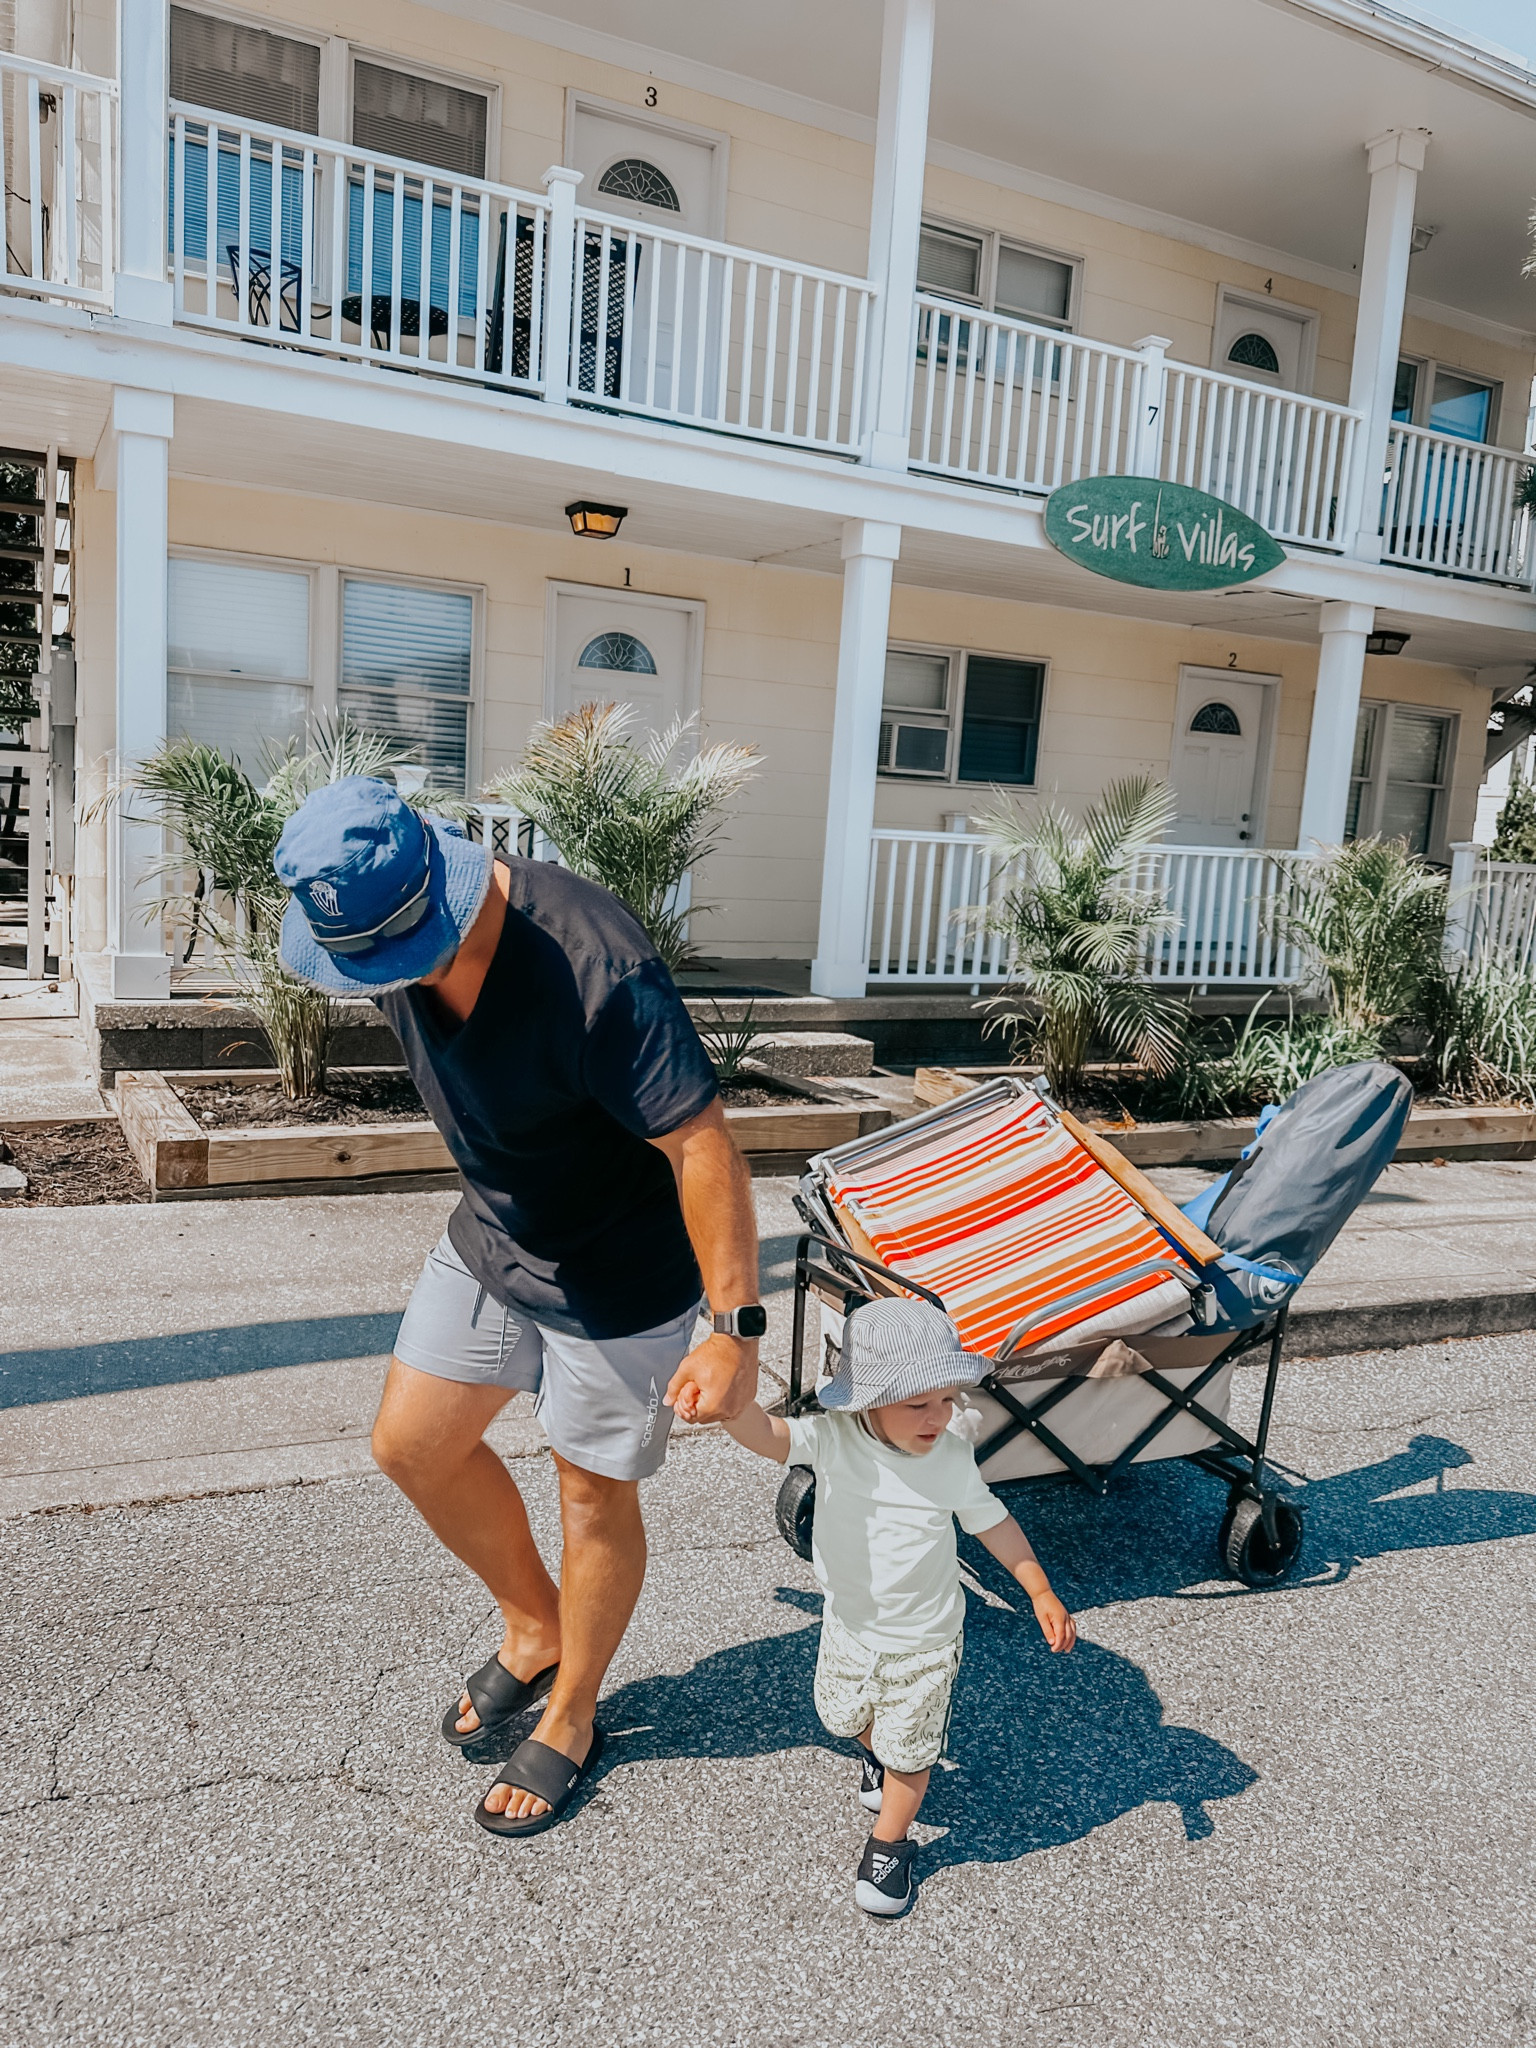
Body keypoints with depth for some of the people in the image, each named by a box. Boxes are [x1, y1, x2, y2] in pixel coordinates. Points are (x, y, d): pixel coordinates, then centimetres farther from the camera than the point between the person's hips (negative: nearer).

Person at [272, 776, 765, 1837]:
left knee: (594, 1497, 10)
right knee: (414, 1444, 13)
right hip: (492, 1234, 8)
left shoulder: (595, 970, -36)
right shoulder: (380, 923, -10)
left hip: (617, 1272, -7)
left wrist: (736, 1330, -29)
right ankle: (535, 1629, 38)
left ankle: (571, 1721, 36)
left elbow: (703, 1145, -32)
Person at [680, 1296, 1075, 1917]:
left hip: (924, 1639, -2)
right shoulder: (832, 1439, -26)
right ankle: (876, 1749, 62)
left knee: (908, 1751, 12)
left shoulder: (952, 1459, -21)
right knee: (843, 1716, 27)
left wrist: (1040, 1592, -4)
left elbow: (992, 1522, -4)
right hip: (849, 1626, 2)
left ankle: (890, 1842, 40)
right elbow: (765, 1435, -43)